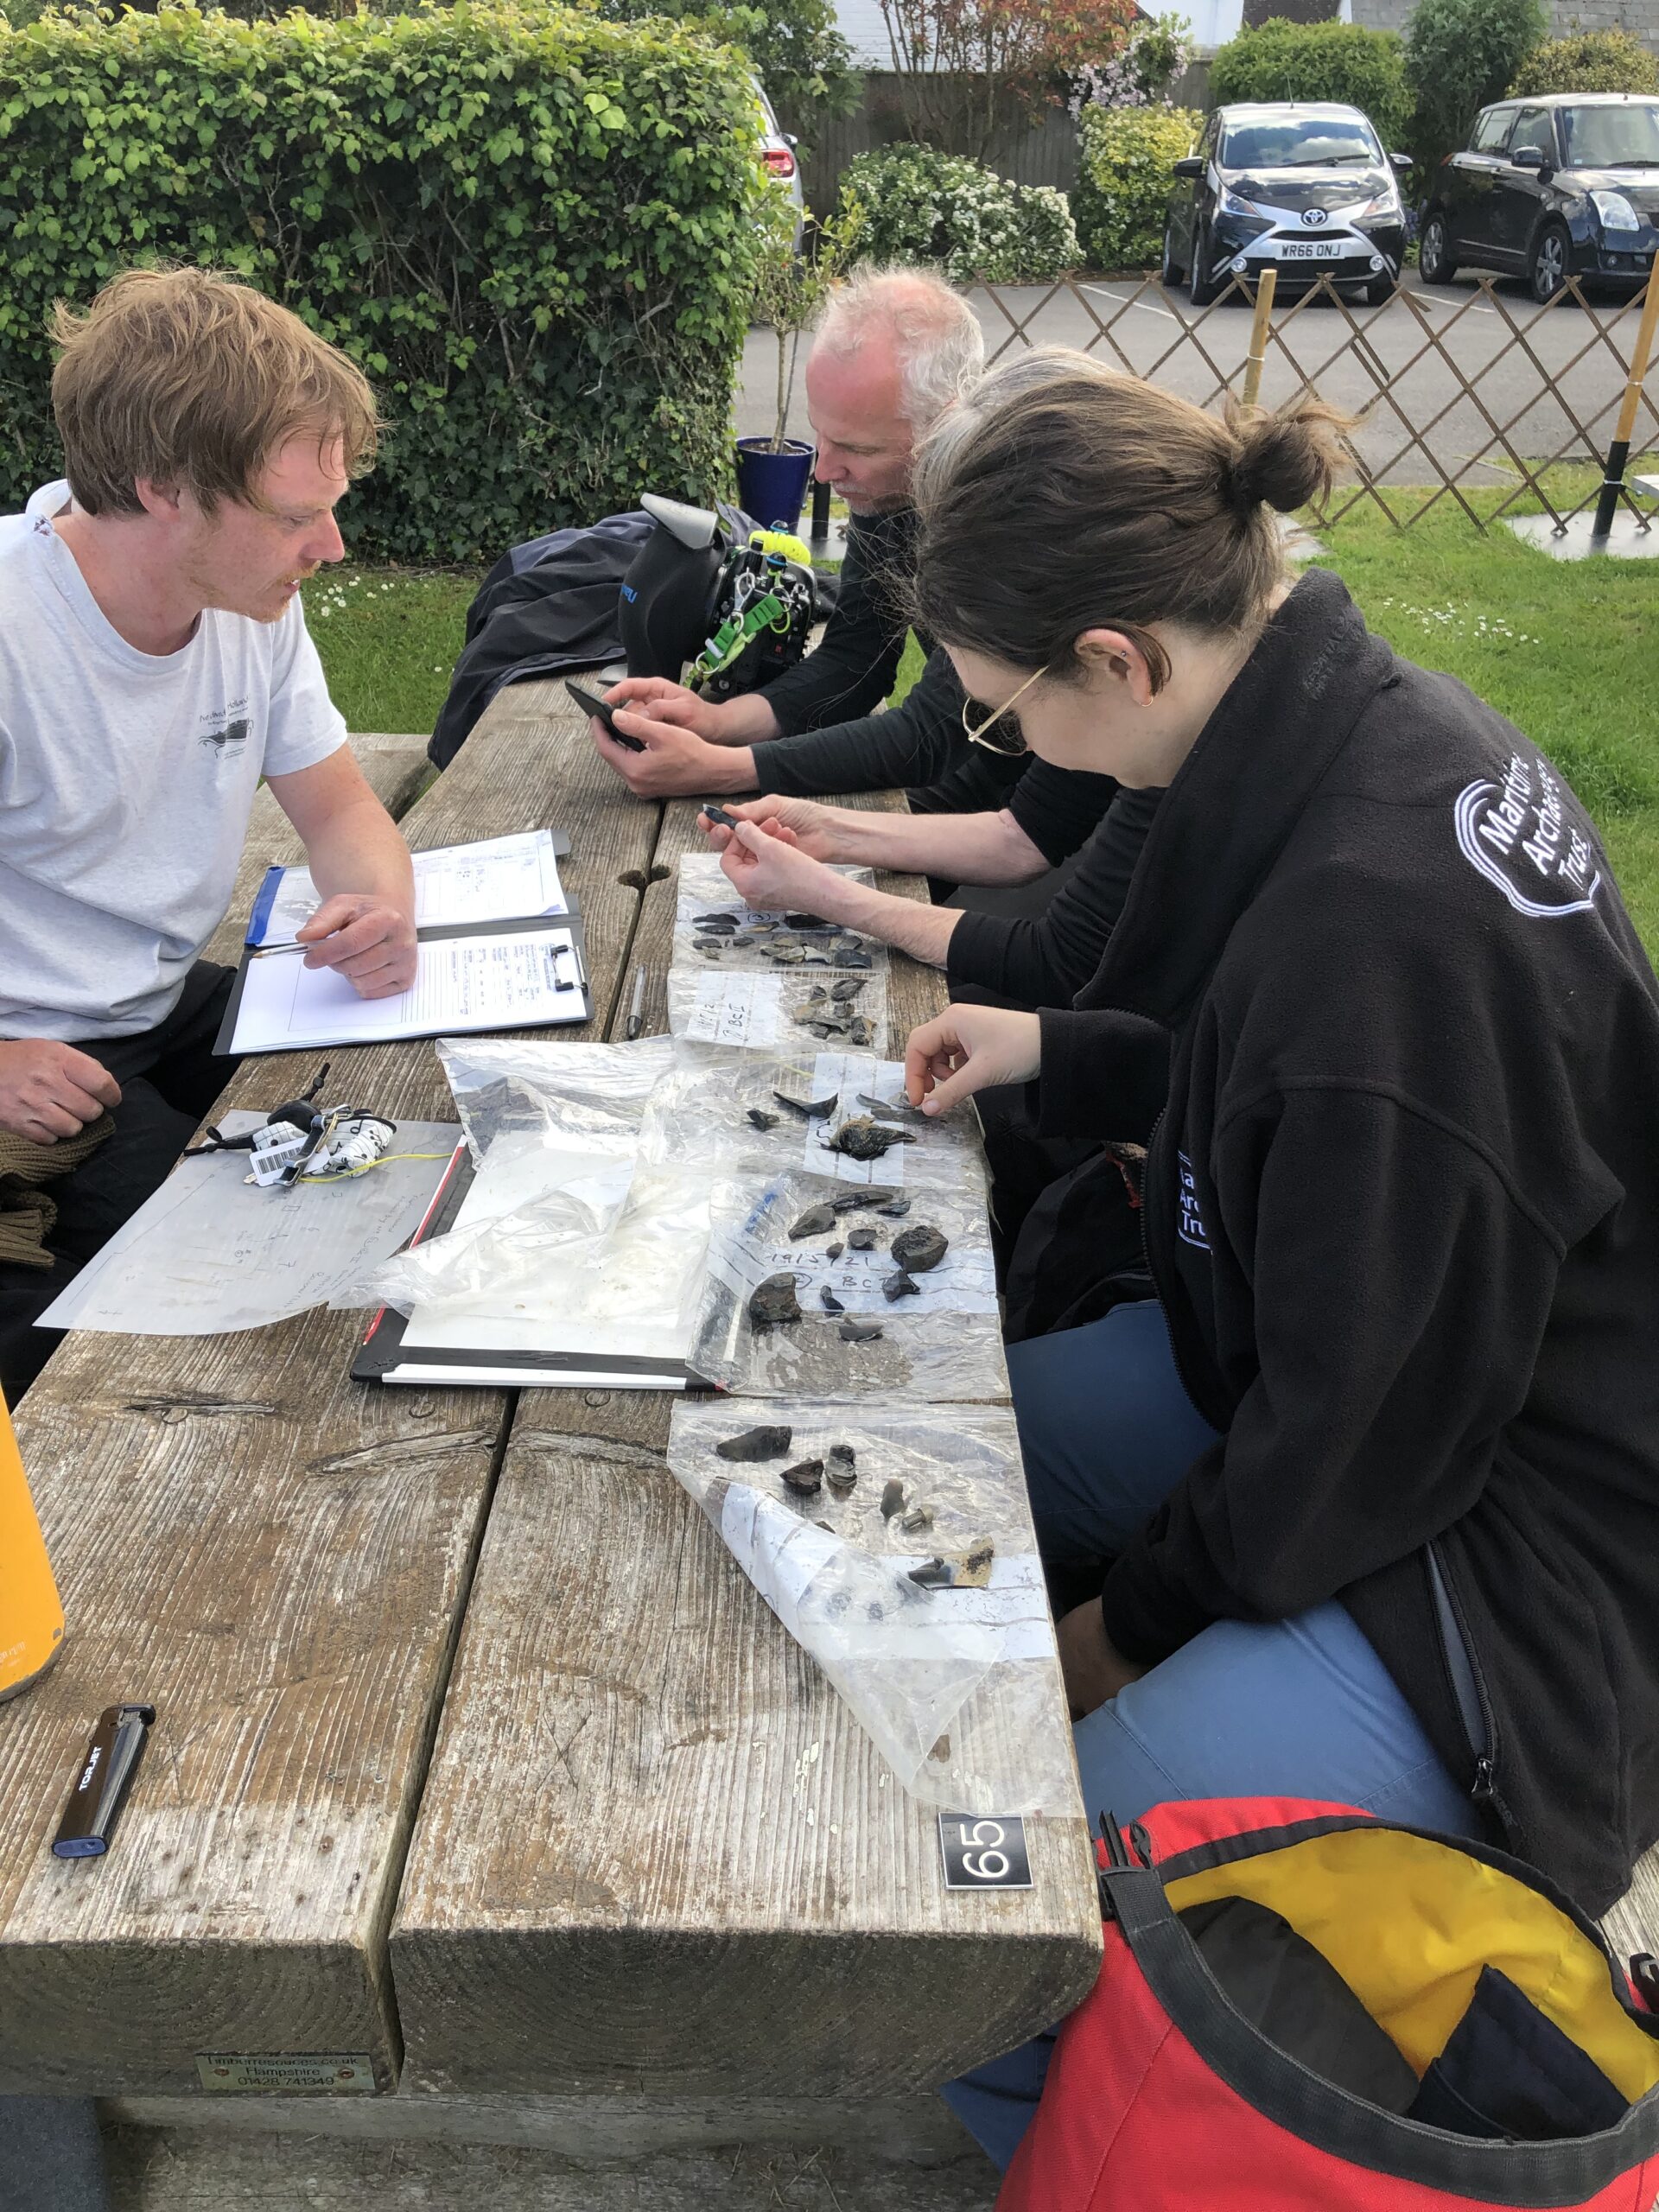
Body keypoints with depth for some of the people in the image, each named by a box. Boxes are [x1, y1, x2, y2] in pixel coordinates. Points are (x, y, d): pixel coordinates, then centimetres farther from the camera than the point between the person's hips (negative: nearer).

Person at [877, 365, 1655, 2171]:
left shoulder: (1376, 918, -33)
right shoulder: (1373, 721, -4)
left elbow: (1356, 1433, -22)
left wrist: (1124, 1624, -7)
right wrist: (1057, 1054, 9)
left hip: (1499, 1560, -9)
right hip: (1341, 1372, 10)